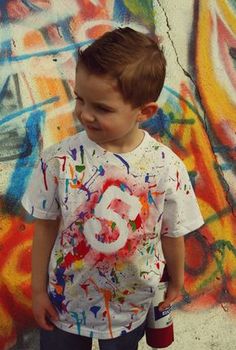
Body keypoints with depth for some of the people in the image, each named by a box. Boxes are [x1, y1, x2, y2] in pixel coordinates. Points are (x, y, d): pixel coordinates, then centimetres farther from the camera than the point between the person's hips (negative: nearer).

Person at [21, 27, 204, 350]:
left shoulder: (168, 168, -21)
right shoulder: (59, 160, -20)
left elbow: (172, 233, -6)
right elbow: (45, 226, -9)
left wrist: (176, 282, 8)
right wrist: (38, 290, -2)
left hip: (130, 308, 0)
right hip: (64, 303, 0)